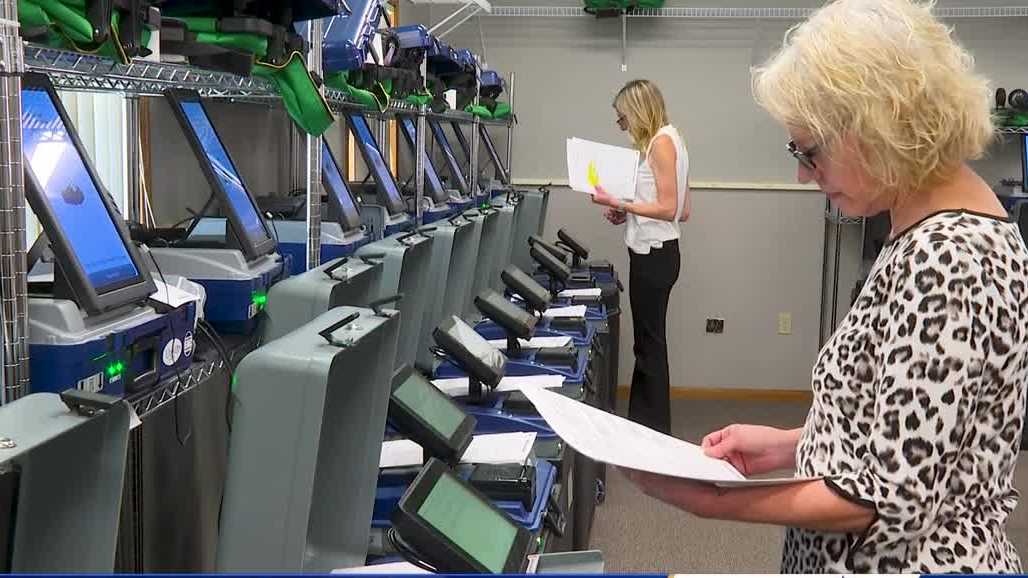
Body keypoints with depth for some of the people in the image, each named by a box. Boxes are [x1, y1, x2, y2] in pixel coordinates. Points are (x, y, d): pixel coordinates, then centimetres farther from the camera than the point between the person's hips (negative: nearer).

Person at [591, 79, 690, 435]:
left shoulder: (662, 141, -12)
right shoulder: (664, 140, 15)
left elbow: (669, 208, -19)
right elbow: (684, 211, 16)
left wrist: (617, 203, -16)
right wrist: (628, 213, 12)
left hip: (654, 255, -10)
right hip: (650, 252, 10)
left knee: (650, 343, -2)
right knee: (647, 341, 14)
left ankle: (655, 430, 6)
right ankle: (642, 423, 22)